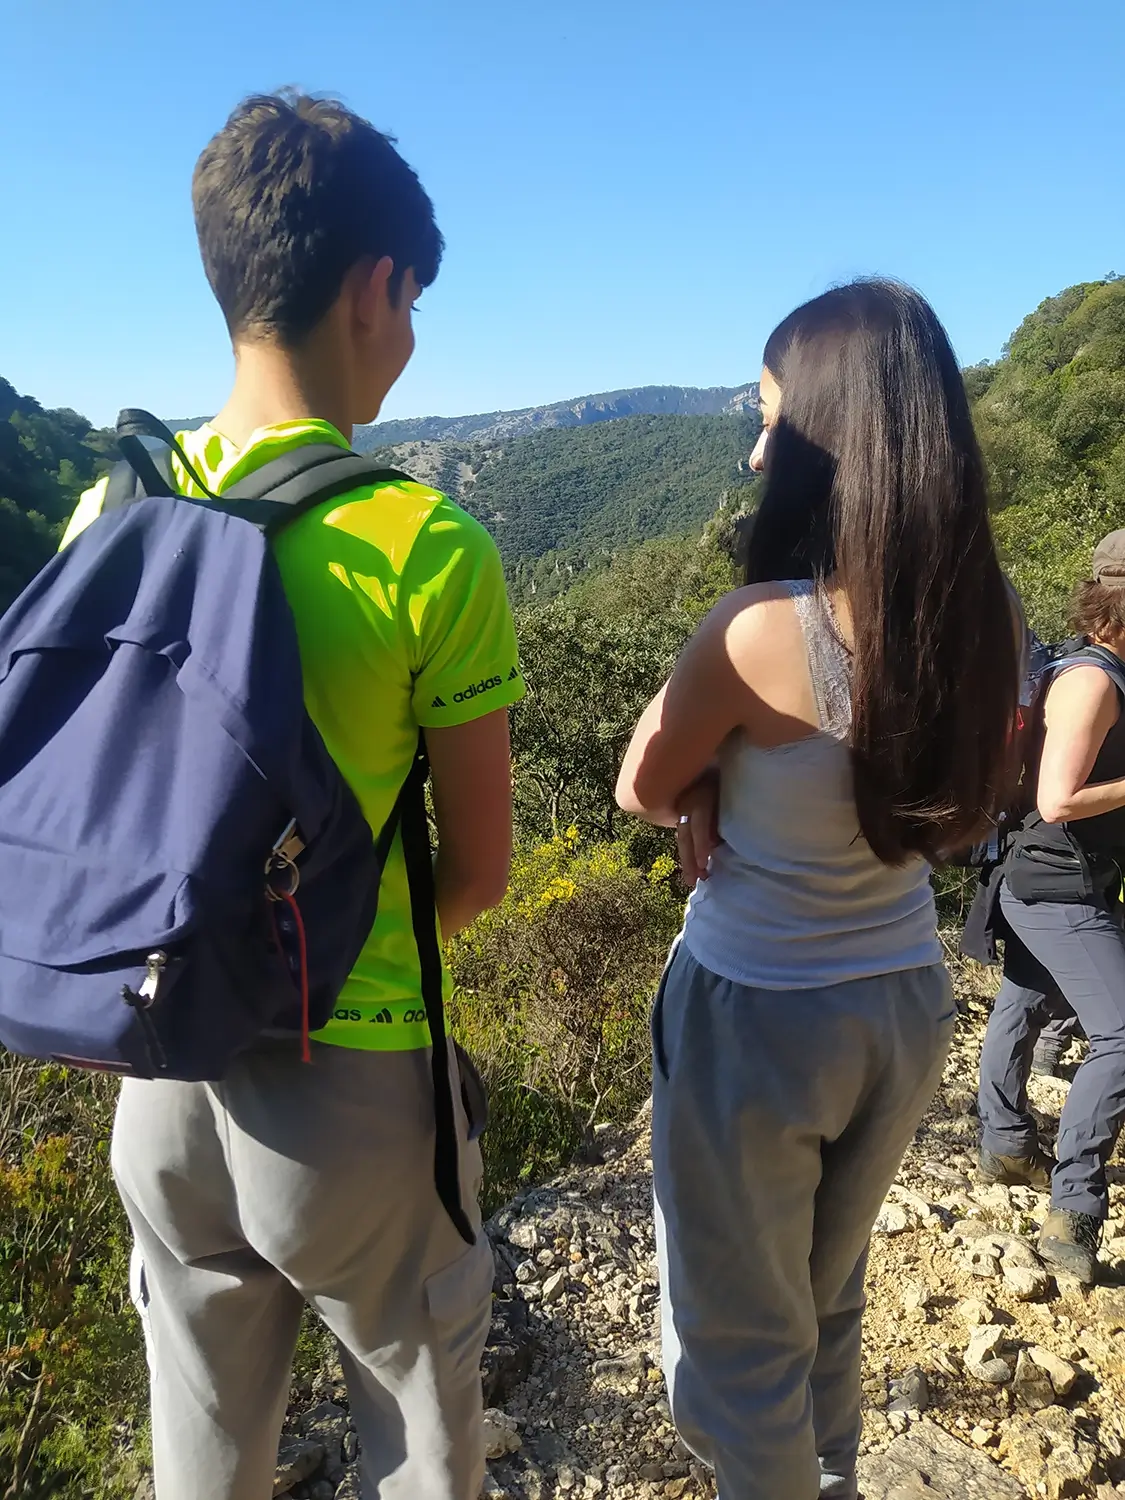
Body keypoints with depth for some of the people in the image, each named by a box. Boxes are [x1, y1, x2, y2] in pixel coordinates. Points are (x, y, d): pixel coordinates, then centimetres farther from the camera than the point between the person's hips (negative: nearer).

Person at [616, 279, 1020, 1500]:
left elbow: (640, 792, -11)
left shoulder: (763, 628, -26)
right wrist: (736, 789, -8)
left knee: (738, 1343, 19)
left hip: (758, 1018, -7)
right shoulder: (983, 621, -7)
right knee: (825, 1309, 31)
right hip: (906, 1005, 7)